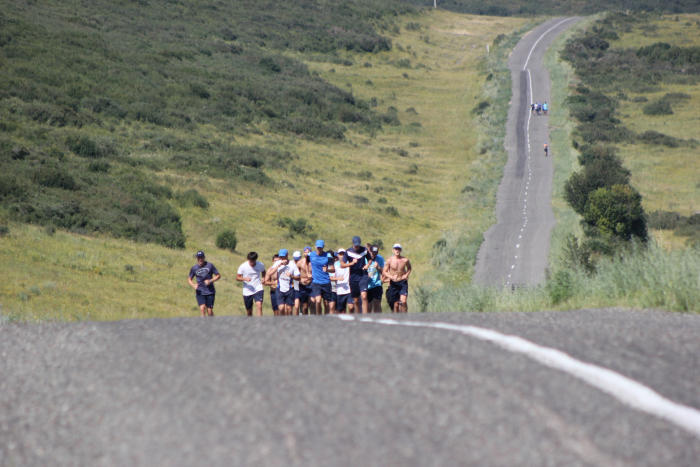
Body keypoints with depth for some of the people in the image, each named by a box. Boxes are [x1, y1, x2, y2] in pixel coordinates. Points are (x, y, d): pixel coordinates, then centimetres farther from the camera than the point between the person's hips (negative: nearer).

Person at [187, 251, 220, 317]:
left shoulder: (210, 266, 1)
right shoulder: (194, 268, 5)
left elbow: (218, 276, 6)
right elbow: (189, 279, 16)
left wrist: (210, 281, -11)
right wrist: (193, 285, -5)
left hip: (210, 292, 0)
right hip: (200, 292, 0)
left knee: (210, 311, 2)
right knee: (202, 308, -18)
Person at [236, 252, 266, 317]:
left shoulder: (260, 265, -2)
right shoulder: (243, 267, -8)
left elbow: (263, 272, 20)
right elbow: (237, 277, -1)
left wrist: (264, 279, -1)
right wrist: (244, 279, -22)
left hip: (258, 289, 0)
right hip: (247, 292, 0)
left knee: (259, 305, -23)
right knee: (249, 311, 9)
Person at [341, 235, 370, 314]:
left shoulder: (365, 250, 2)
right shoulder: (348, 252, -2)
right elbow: (342, 264, -2)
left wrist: (368, 265, -2)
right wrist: (351, 263, -18)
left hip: (363, 276, -1)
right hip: (353, 277, 1)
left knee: (364, 296, -18)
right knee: (356, 300, 7)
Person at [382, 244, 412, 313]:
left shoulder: (405, 260, -2)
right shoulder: (389, 260, -4)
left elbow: (409, 268, 19)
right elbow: (385, 272, 1)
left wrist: (406, 275, -1)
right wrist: (391, 277, -17)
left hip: (403, 282, -1)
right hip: (393, 283, 1)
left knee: (403, 301, -18)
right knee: (396, 304, 4)